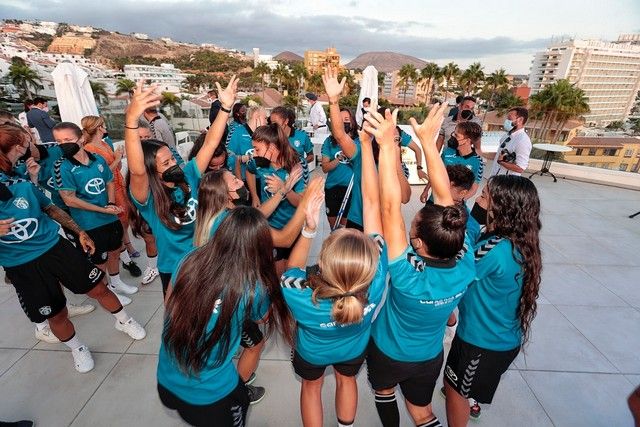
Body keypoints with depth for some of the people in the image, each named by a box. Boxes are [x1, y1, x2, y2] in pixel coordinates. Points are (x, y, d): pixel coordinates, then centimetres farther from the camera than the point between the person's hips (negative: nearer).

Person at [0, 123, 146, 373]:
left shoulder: (20, 183, -3)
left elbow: (51, 208, 12)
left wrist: (79, 232, 12)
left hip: (57, 247, 1)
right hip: (21, 267, -1)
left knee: (99, 288, 7)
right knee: (56, 315, 11)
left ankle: (123, 321, 33)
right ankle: (77, 349, 39)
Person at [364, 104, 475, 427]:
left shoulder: (409, 276, -41)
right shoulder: (465, 264, -28)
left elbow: (390, 207, -44)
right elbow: (444, 196, -27)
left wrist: (387, 145, -41)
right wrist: (427, 139, -25)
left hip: (388, 353, -3)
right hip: (430, 356, 4)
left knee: (385, 390, 31)